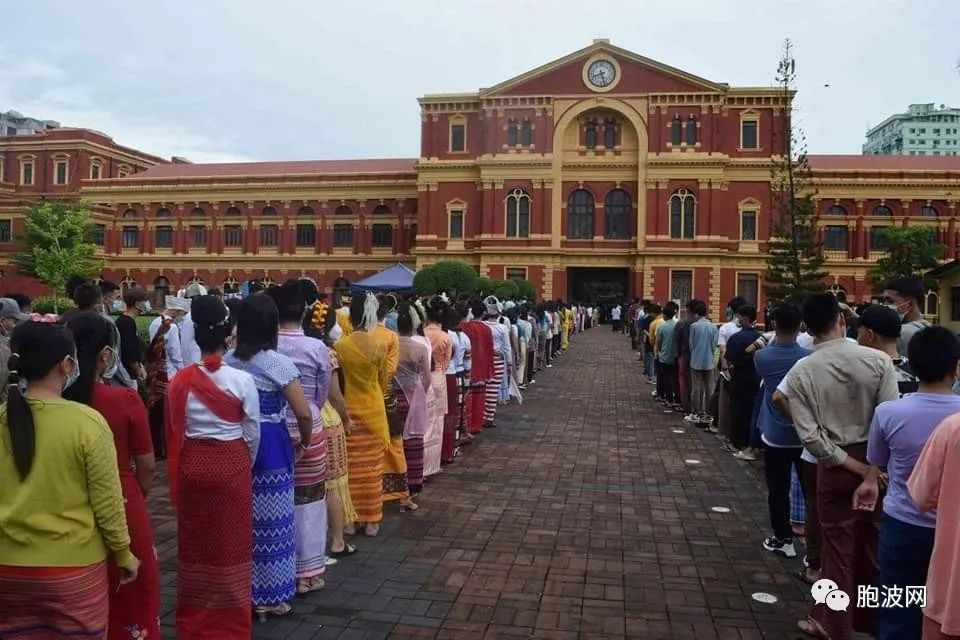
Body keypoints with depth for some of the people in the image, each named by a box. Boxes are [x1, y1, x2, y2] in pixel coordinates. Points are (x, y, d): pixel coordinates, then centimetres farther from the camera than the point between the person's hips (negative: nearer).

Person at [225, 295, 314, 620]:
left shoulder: (227, 361, 2)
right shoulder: (278, 363, -13)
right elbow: (304, 414, -17)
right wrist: (304, 442, 1)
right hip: (271, 447, -5)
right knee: (270, 520, 7)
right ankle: (268, 597, 18)